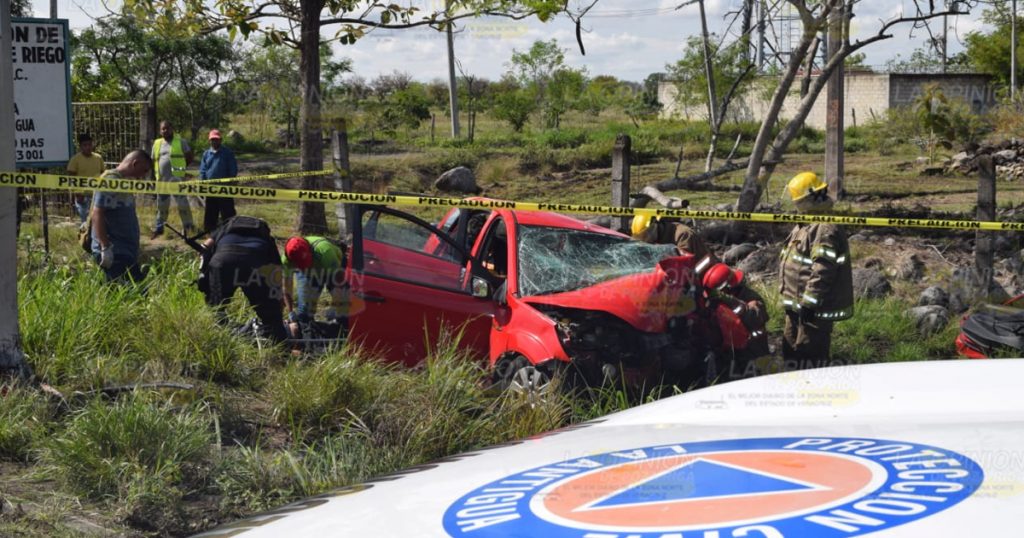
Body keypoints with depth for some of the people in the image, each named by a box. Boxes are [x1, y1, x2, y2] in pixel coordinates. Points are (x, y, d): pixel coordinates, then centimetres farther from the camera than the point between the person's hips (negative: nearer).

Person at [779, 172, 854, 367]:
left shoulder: (826, 230, -20)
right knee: (791, 350, 20)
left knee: (810, 357, -7)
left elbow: (822, 271, -26)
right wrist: (790, 299, 25)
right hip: (797, 306, 11)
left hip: (815, 309, -11)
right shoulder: (805, 225, 15)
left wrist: (809, 302, -25)